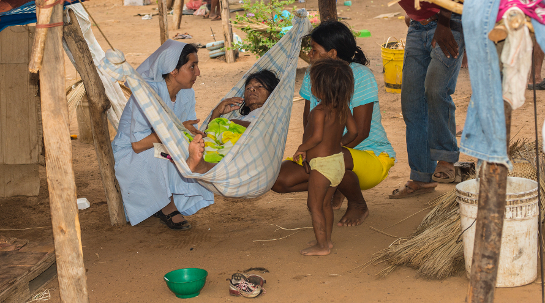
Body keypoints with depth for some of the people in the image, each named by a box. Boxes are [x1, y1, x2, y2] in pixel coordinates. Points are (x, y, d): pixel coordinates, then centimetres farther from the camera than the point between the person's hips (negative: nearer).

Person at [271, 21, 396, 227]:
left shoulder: (360, 76, -17)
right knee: (279, 180, -14)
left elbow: (360, 131, -20)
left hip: (372, 156, -6)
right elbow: (308, 120, 8)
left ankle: (358, 205, -8)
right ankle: (333, 187, 14)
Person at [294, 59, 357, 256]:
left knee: (315, 205, 2)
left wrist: (301, 148, -12)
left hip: (321, 163, -9)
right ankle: (327, 240, 27)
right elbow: (353, 132, 9)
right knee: (325, 203, 20)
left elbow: (317, 137, -27)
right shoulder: (343, 108, 3)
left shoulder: (319, 111, -20)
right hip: (338, 160, 9)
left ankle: (321, 245, 3)